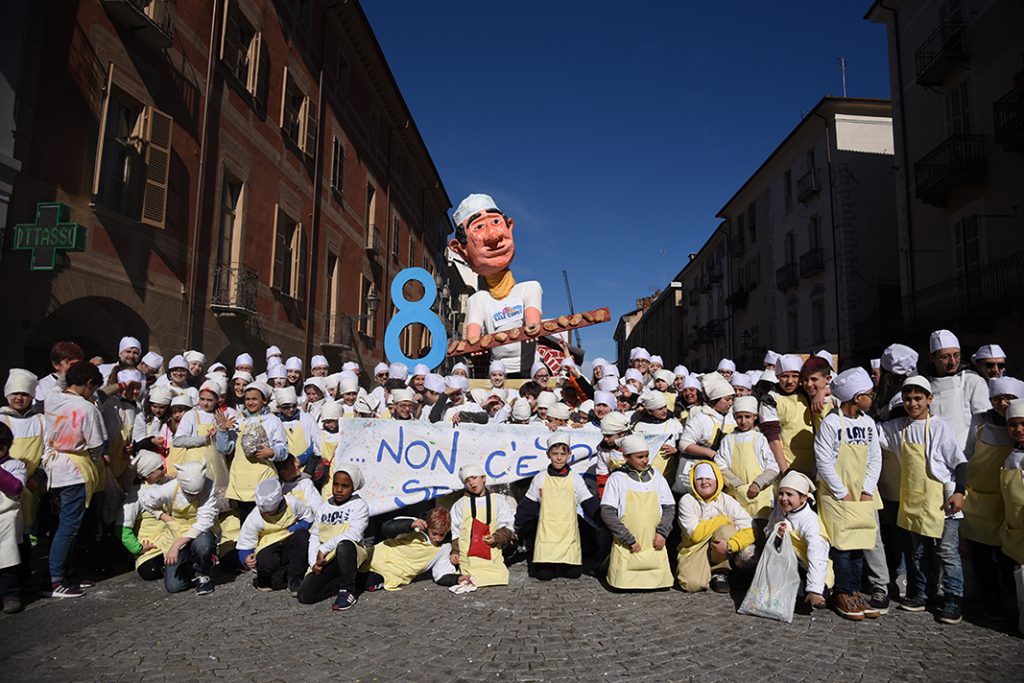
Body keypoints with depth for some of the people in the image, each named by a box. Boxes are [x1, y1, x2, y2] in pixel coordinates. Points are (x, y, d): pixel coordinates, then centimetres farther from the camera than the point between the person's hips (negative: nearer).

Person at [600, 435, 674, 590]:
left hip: (654, 544, 3)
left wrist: (662, 532, -3)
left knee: (660, 581, -11)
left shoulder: (656, 476, 11)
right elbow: (607, 513, -6)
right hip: (626, 546, -3)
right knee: (622, 583, -11)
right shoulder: (617, 478, 0)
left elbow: (669, 507, 13)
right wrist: (629, 539, -11)